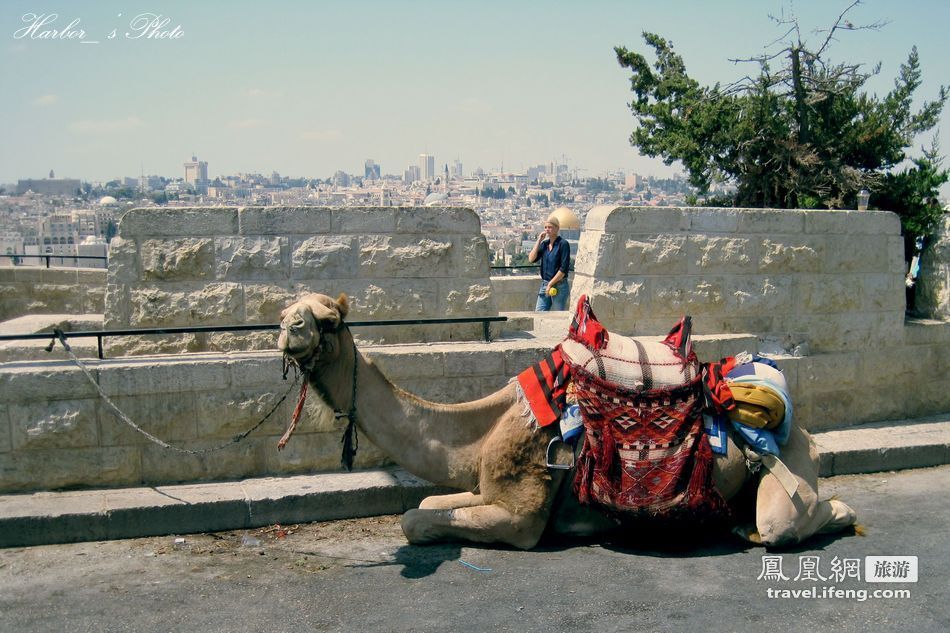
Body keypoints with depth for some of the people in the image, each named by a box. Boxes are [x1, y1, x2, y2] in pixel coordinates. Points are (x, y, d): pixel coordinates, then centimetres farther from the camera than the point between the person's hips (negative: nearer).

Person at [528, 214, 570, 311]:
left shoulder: (563, 244, -9)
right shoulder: (544, 244, 10)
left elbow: (564, 268, -14)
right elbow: (531, 259, 1)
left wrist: (551, 283, -14)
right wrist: (538, 241, -3)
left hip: (559, 286, -6)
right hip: (545, 285, 6)